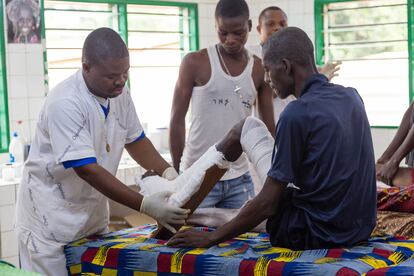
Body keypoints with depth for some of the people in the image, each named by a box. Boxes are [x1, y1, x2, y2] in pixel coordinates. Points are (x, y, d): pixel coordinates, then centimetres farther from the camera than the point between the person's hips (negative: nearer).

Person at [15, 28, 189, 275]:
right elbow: (87, 170, -28)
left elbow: (135, 140, 9)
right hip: (51, 216, -7)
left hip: (94, 211, 7)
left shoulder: (119, 93, -3)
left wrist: (168, 173, -8)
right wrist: (145, 206, -31)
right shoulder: (64, 103, -25)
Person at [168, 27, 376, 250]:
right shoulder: (351, 97, 3)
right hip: (362, 229, 8)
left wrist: (211, 238, -8)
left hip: (320, 235, -7)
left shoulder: (297, 114, -20)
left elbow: (267, 204, -18)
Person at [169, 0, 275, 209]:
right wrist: (178, 174, 0)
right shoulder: (195, 63, -6)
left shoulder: (259, 70, 3)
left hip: (239, 179, 3)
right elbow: (177, 120, -1)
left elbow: (268, 128, 9)